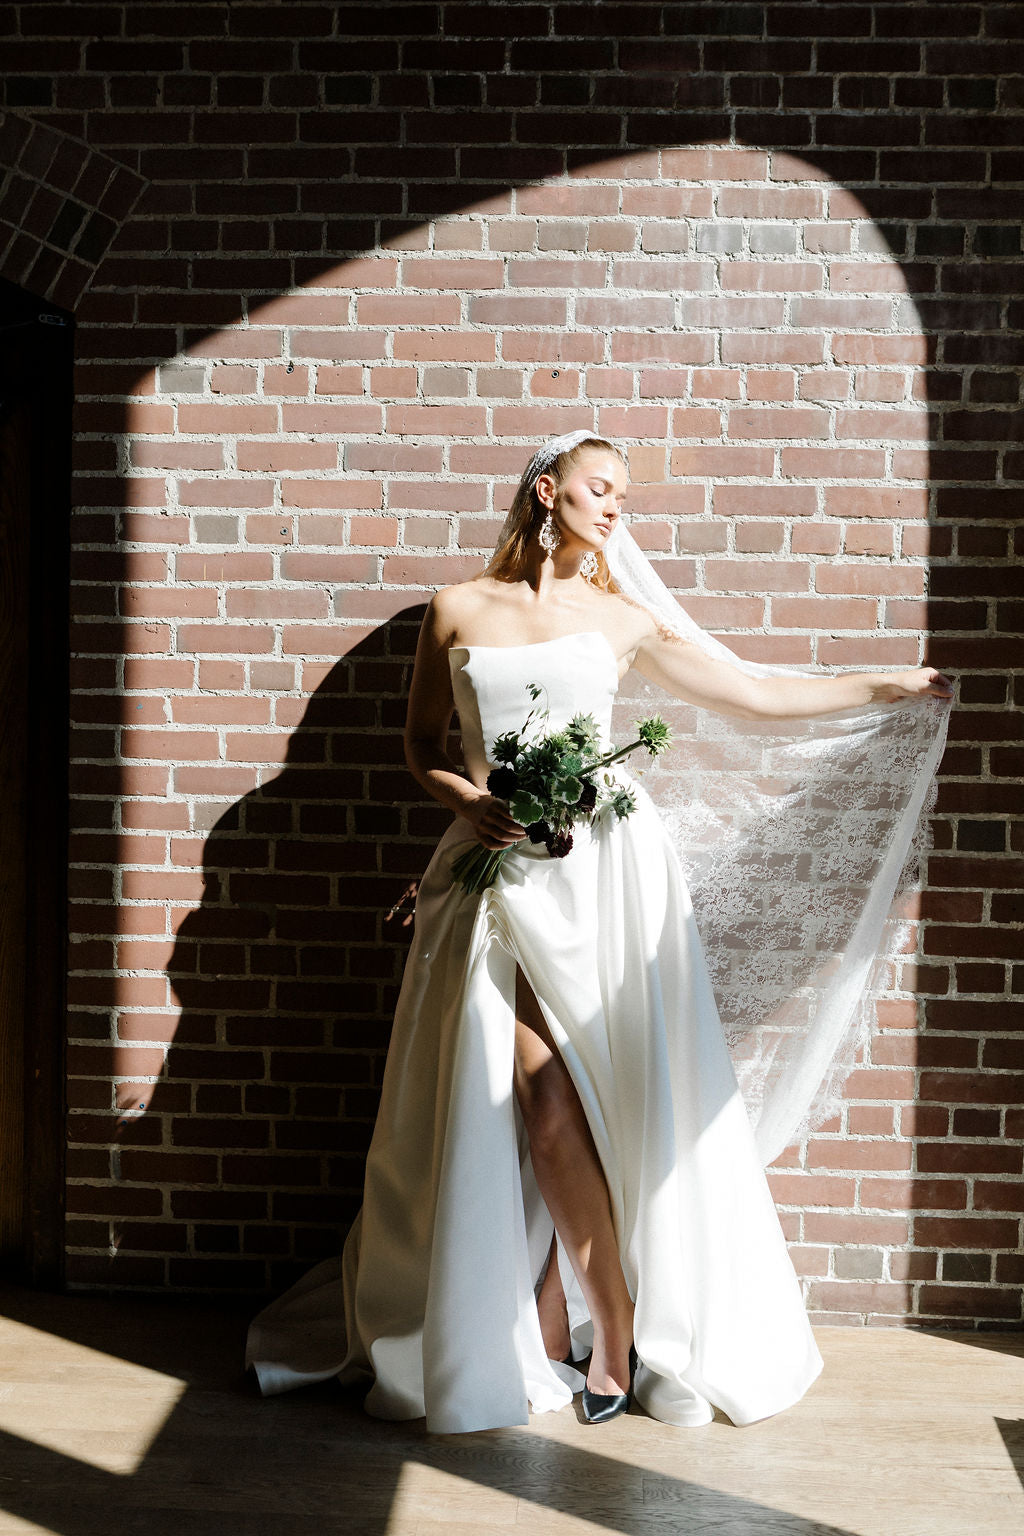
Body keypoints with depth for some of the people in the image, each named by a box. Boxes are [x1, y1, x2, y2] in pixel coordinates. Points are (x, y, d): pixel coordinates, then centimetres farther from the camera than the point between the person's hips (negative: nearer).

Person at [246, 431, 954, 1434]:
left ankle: (612, 1338, 7)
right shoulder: (458, 610, 11)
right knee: (542, 1105, -6)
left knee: (553, 1105, -6)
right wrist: (468, 800, -4)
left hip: (602, 862, 0)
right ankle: (613, 1336, 9)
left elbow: (761, 697, 13)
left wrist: (893, 685, 13)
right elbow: (423, 745, 16)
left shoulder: (621, 619, 11)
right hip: (503, 867, 1)